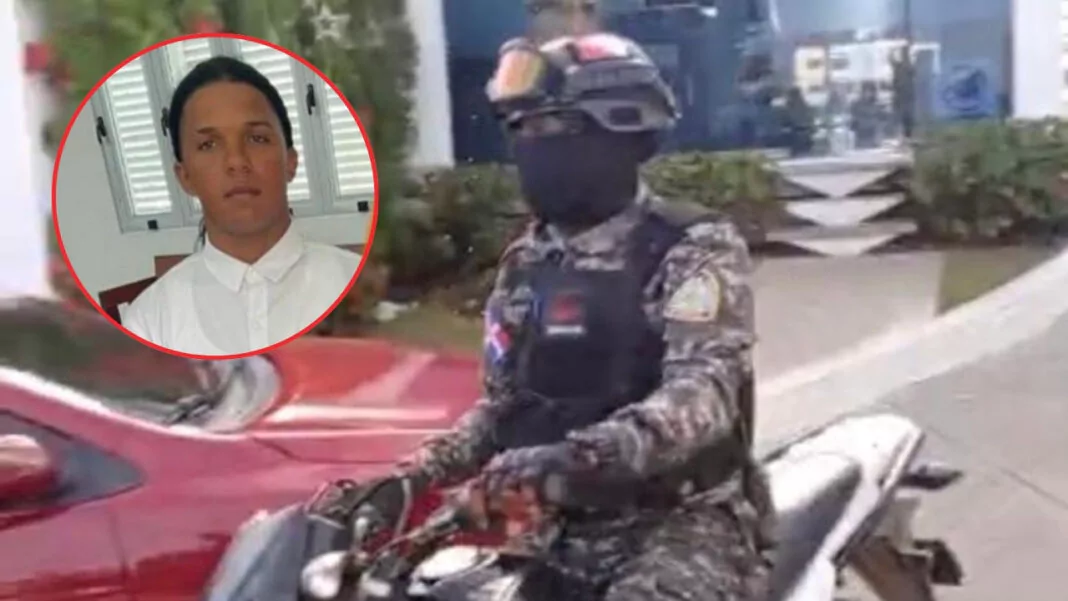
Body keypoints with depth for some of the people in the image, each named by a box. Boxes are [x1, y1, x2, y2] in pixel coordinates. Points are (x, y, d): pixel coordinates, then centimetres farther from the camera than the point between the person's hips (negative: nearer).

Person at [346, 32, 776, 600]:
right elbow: (503, 402, 18)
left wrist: (581, 455, -41)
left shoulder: (693, 247, -9)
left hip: (681, 519, -6)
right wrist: (414, 474, 4)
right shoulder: (525, 264, 11)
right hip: (558, 522, 6)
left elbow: (705, 392, -24)